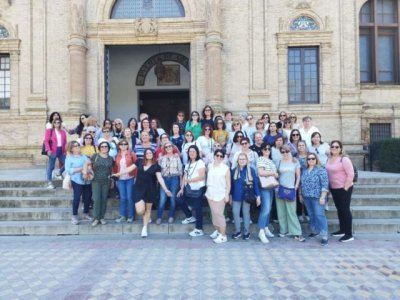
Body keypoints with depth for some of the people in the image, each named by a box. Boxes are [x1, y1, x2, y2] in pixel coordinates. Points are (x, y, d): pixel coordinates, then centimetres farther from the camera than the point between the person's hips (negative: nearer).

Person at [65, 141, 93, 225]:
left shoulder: (84, 156, 16)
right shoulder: (69, 158, -1)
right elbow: (68, 170, -12)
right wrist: (80, 169, -18)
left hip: (87, 180, 5)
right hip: (77, 181, -5)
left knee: (88, 197, 9)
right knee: (77, 197, -5)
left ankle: (86, 214, 26)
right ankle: (74, 216, 9)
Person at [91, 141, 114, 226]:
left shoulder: (110, 158, 7)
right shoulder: (95, 156, -2)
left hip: (106, 182, 2)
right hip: (96, 181, -2)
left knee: (104, 199, 7)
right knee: (96, 199, -6)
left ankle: (102, 217, 17)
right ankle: (96, 218, 2)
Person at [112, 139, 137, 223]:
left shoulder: (132, 154, 1)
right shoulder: (117, 156, 9)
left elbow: (136, 165, -2)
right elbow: (115, 167, 10)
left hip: (130, 179, -2)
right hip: (120, 179, 2)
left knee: (129, 197, 1)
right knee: (122, 198, 4)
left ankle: (130, 216, 12)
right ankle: (122, 216, 14)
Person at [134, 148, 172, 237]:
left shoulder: (156, 166, -5)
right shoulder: (140, 163, 2)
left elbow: (160, 178, -13)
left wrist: (166, 189, -25)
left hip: (150, 190, 0)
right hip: (139, 189, 1)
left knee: (148, 209, 10)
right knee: (140, 210, -11)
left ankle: (144, 228, 28)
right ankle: (146, 216, 28)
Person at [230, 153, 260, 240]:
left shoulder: (251, 170, -7)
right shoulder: (234, 170, 1)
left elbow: (256, 183, -6)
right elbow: (232, 184, 7)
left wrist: (258, 195, -8)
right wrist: (230, 196, 9)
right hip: (236, 196, 3)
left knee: (246, 213, 9)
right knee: (235, 212, 4)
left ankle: (247, 232, 21)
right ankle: (237, 231, 19)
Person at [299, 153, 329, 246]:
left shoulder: (321, 170, -7)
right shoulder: (304, 171, 13)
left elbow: (324, 184, -12)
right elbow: (301, 184, 19)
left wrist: (322, 197, -17)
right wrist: (300, 195, 17)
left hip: (317, 197, -6)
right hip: (307, 197, 6)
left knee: (320, 216, -9)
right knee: (311, 215, 14)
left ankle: (324, 236, -8)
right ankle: (314, 231, 27)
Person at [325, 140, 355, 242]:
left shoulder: (344, 159, -15)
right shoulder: (329, 159, 7)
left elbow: (350, 174, -18)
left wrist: (345, 188, -18)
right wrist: (329, 186, 9)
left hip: (344, 189, -8)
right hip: (333, 188, 8)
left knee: (345, 210, -3)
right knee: (339, 209, 16)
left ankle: (349, 234, 5)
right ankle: (342, 230, 29)